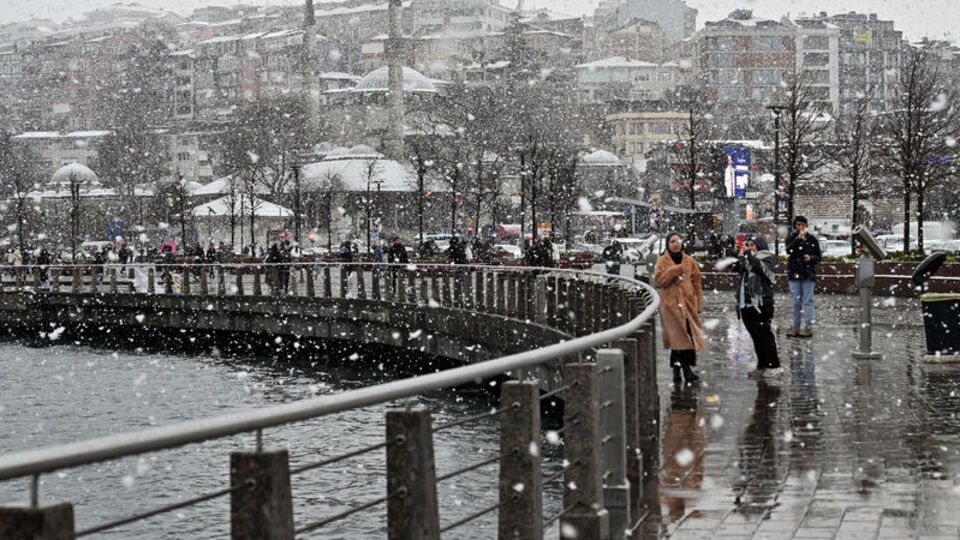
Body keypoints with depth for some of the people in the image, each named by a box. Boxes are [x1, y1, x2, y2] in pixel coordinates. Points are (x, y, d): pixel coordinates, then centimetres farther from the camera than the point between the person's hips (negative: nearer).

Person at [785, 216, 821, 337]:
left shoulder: (812, 239, 5)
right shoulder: (791, 238, 6)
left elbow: (818, 257, 8)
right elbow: (789, 250, -16)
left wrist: (811, 258, -13)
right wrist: (798, 238, -22)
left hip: (808, 274, -1)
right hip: (794, 274, 2)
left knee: (807, 301, -4)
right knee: (796, 302, 8)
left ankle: (808, 327, -2)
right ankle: (796, 326, 15)